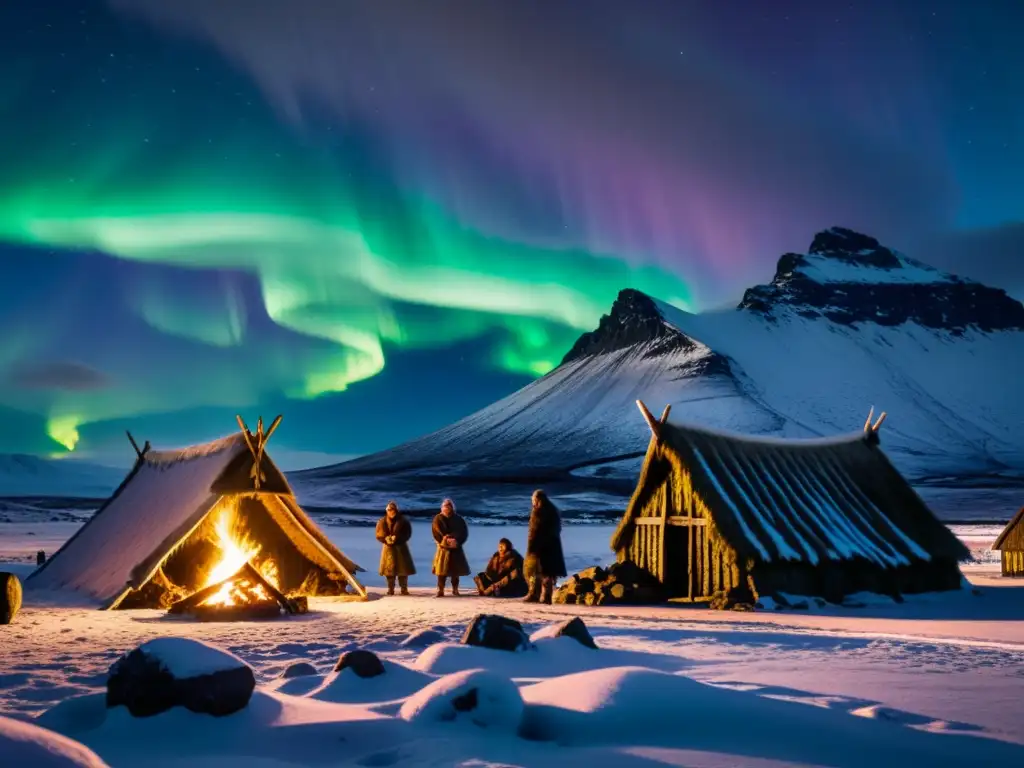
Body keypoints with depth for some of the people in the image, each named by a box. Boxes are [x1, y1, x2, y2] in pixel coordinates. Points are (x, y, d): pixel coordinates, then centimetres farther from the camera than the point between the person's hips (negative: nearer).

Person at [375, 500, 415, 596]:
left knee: (403, 568, -2)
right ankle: (390, 589, 8)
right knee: (389, 568, 0)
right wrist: (386, 539, -19)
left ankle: (404, 588, 6)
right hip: (388, 547, 1)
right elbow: (379, 535, 1)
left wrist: (397, 538, -17)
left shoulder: (403, 520, 0)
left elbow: (407, 534, -3)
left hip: (401, 547, -1)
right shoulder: (382, 521, 4)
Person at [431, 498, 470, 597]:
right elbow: (437, 533, -7)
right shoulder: (438, 519, 3)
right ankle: (440, 590, -6)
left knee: (456, 569, 5)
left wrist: (456, 540, -17)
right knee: (442, 570, -7)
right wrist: (446, 540, -21)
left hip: (456, 548, 2)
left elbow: (464, 532, 0)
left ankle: (455, 589, 16)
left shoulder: (458, 519, 7)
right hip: (443, 548, -2)